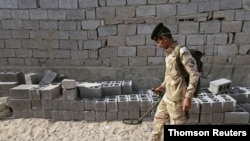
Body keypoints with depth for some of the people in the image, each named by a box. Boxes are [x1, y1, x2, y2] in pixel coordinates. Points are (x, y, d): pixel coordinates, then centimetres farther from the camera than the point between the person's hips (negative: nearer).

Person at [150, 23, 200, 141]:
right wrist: (162, 86, 26)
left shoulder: (182, 51, -20)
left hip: (177, 99, -9)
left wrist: (188, 97, -22)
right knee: (158, 119, 22)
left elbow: (194, 74, -21)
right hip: (167, 96, 9)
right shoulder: (169, 52, 8)